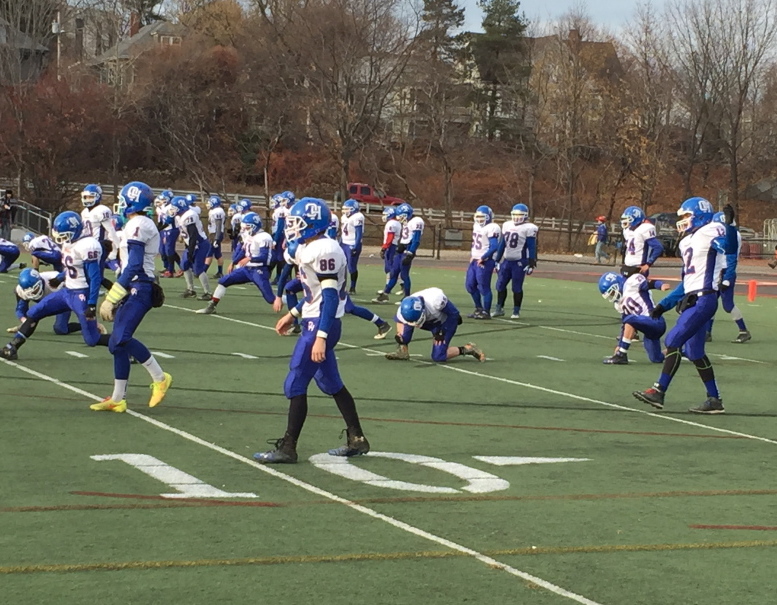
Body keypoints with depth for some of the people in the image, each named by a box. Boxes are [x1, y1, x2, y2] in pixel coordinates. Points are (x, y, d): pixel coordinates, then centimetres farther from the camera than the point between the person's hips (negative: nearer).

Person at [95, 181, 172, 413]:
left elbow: (133, 266, -19)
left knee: (121, 339, -20)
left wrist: (111, 299, -20)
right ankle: (117, 399, 12)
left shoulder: (138, 225, -12)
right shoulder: (143, 224, 18)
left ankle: (160, 378, -8)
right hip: (136, 289, 10)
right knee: (117, 343, 8)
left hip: (139, 289, -10)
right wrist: (114, 298, 26)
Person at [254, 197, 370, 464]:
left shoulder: (323, 251, -20)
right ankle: (357, 440, 24)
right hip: (317, 323, 10)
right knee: (331, 384, 16)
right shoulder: (311, 248, 11)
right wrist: (293, 314, 31)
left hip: (320, 326, -10)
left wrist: (320, 337, -27)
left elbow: (330, 297, -24)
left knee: (295, 385, -5)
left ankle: (287, 449, 1)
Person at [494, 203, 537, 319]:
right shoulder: (507, 225, 10)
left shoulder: (528, 228, -9)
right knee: (500, 285, 7)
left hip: (520, 262, -6)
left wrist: (531, 264, -14)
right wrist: (497, 260, 16)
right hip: (507, 260, 6)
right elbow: (502, 244, 16)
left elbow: (531, 247, -10)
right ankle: (499, 308, 19)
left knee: (517, 288, -2)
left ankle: (516, 311, 8)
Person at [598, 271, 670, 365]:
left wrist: (662, 285, -41)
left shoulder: (631, 283, -7)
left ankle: (621, 356, -22)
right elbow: (624, 325, 20)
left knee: (629, 320, -29)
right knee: (657, 359, 13)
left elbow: (651, 284, -20)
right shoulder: (620, 303, 17)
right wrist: (620, 345, 17)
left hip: (655, 321, -10)